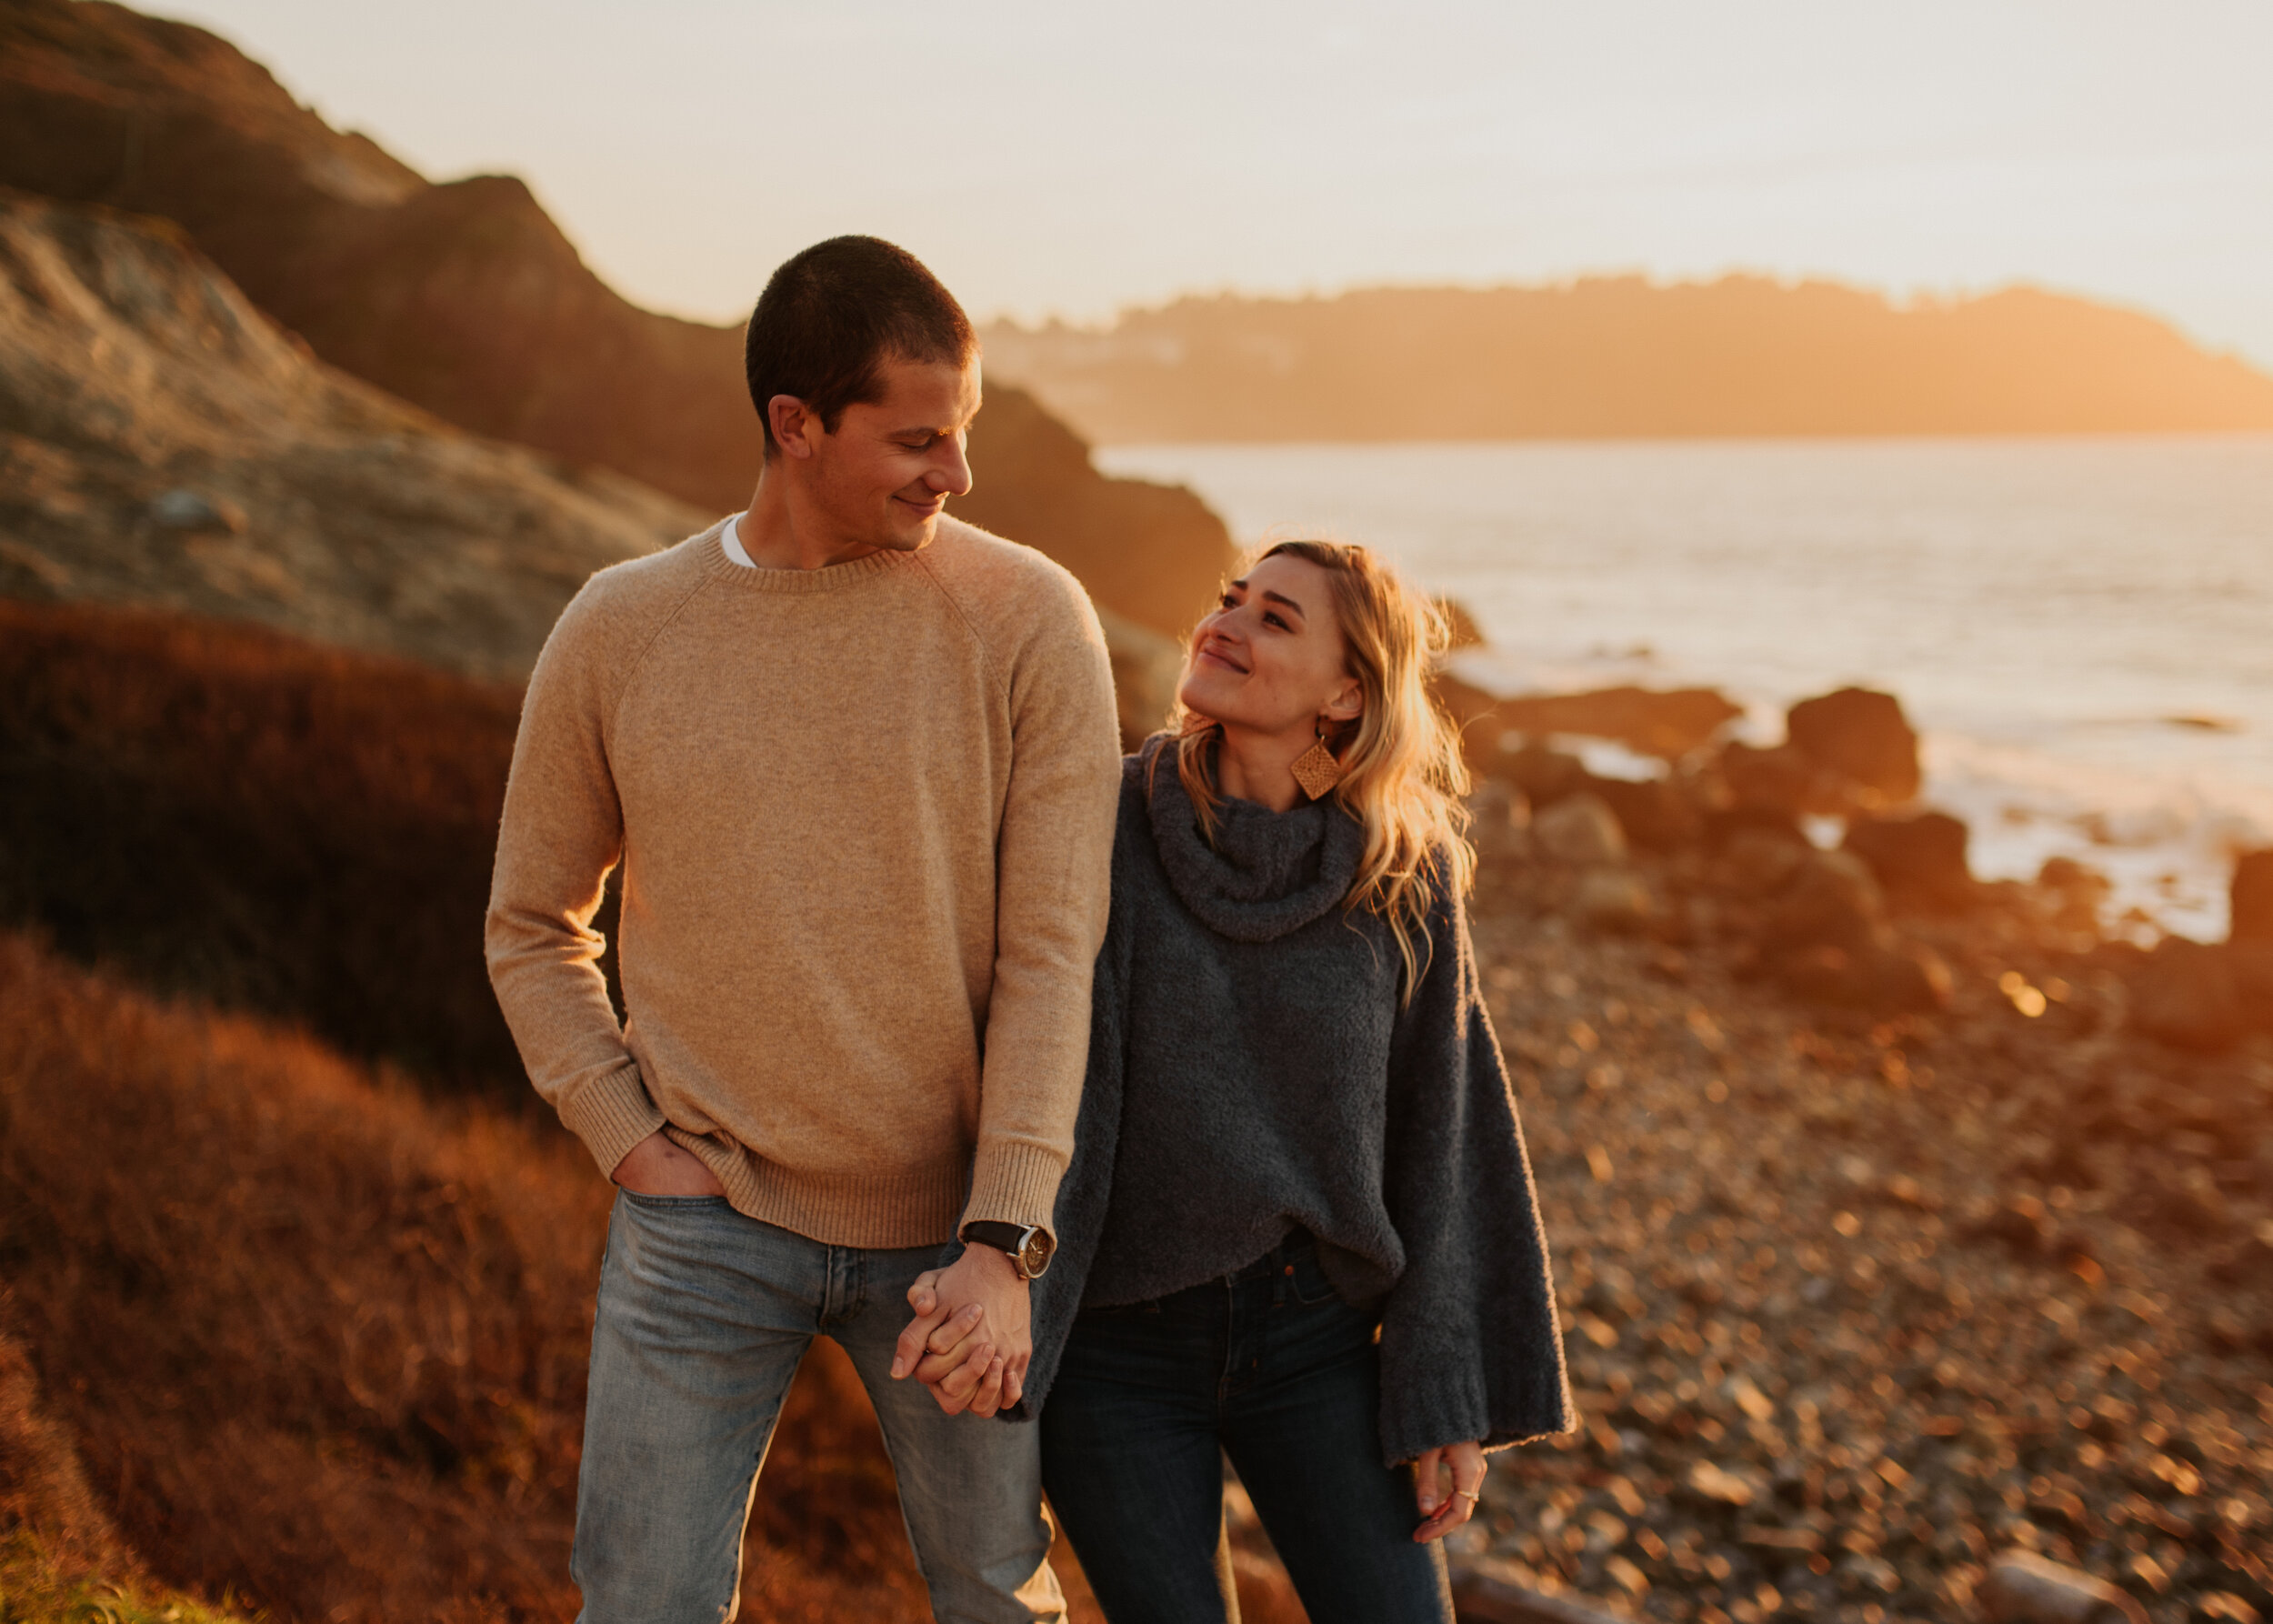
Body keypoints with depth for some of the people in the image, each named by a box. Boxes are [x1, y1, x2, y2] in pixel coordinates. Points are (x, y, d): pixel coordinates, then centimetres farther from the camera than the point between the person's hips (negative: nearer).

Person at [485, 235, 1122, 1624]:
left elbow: (1053, 954, -11)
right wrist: (632, 1145, -3)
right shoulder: (618, 632, -3)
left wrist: (1004, 1243, -17)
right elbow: (534, 927, 9)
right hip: (705, 1218, 1)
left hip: (957, 1217, 0)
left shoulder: (1031, 619, -8)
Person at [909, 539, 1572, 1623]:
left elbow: (1440, 1136, -1)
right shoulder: (1105, 829, -8)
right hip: (1115, 1348, -1)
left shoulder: (1404, 878, -4)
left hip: (1315, 1341, 1)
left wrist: (1449, 1396, -2)